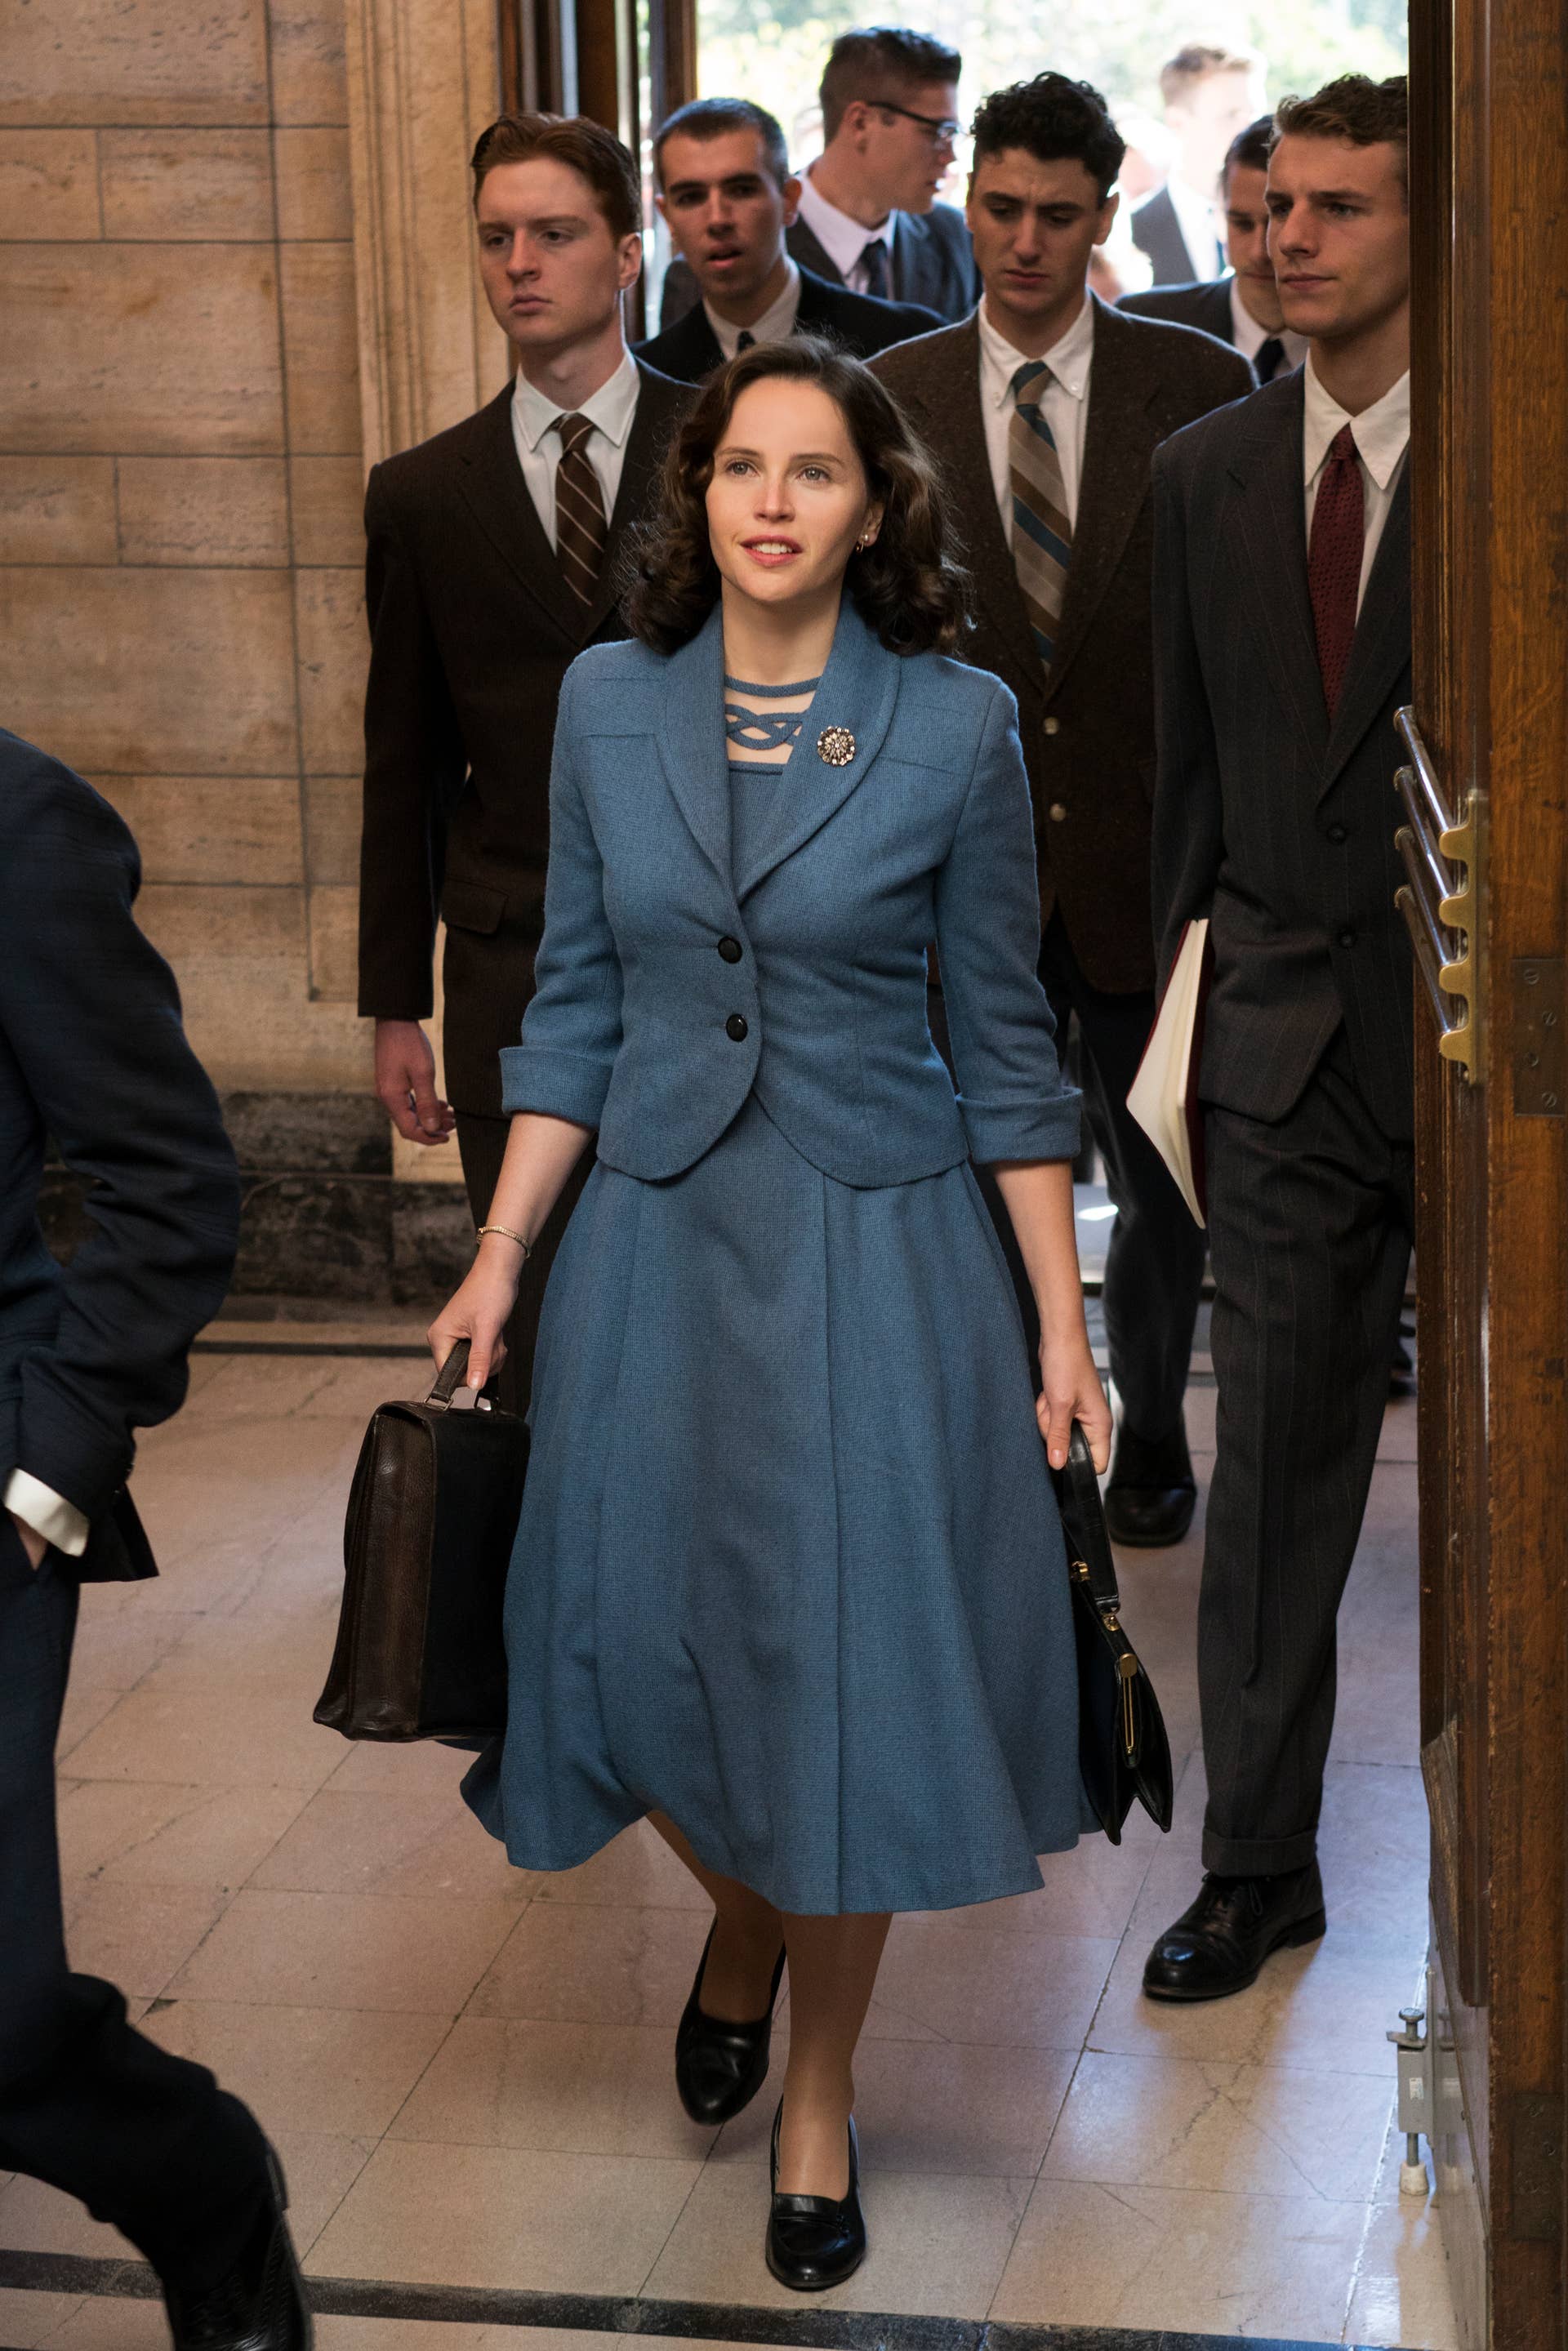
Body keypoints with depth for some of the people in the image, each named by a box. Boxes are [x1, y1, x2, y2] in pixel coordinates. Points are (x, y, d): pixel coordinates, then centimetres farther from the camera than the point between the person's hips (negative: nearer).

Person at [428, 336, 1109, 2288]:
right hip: (657, 1232, 3)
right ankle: (740, 1918, 40)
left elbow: (1002, 1040, -1)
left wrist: (1062, 1319, -3)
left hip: (875, 1247, -2)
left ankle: (820, 2098, 21)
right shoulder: (609, 703, 1)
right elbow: (578, 1003, 6)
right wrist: (499, 1258, 1)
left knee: (846, 1672, 1)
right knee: (636, 1643, 6)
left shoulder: (956, 728, -6)